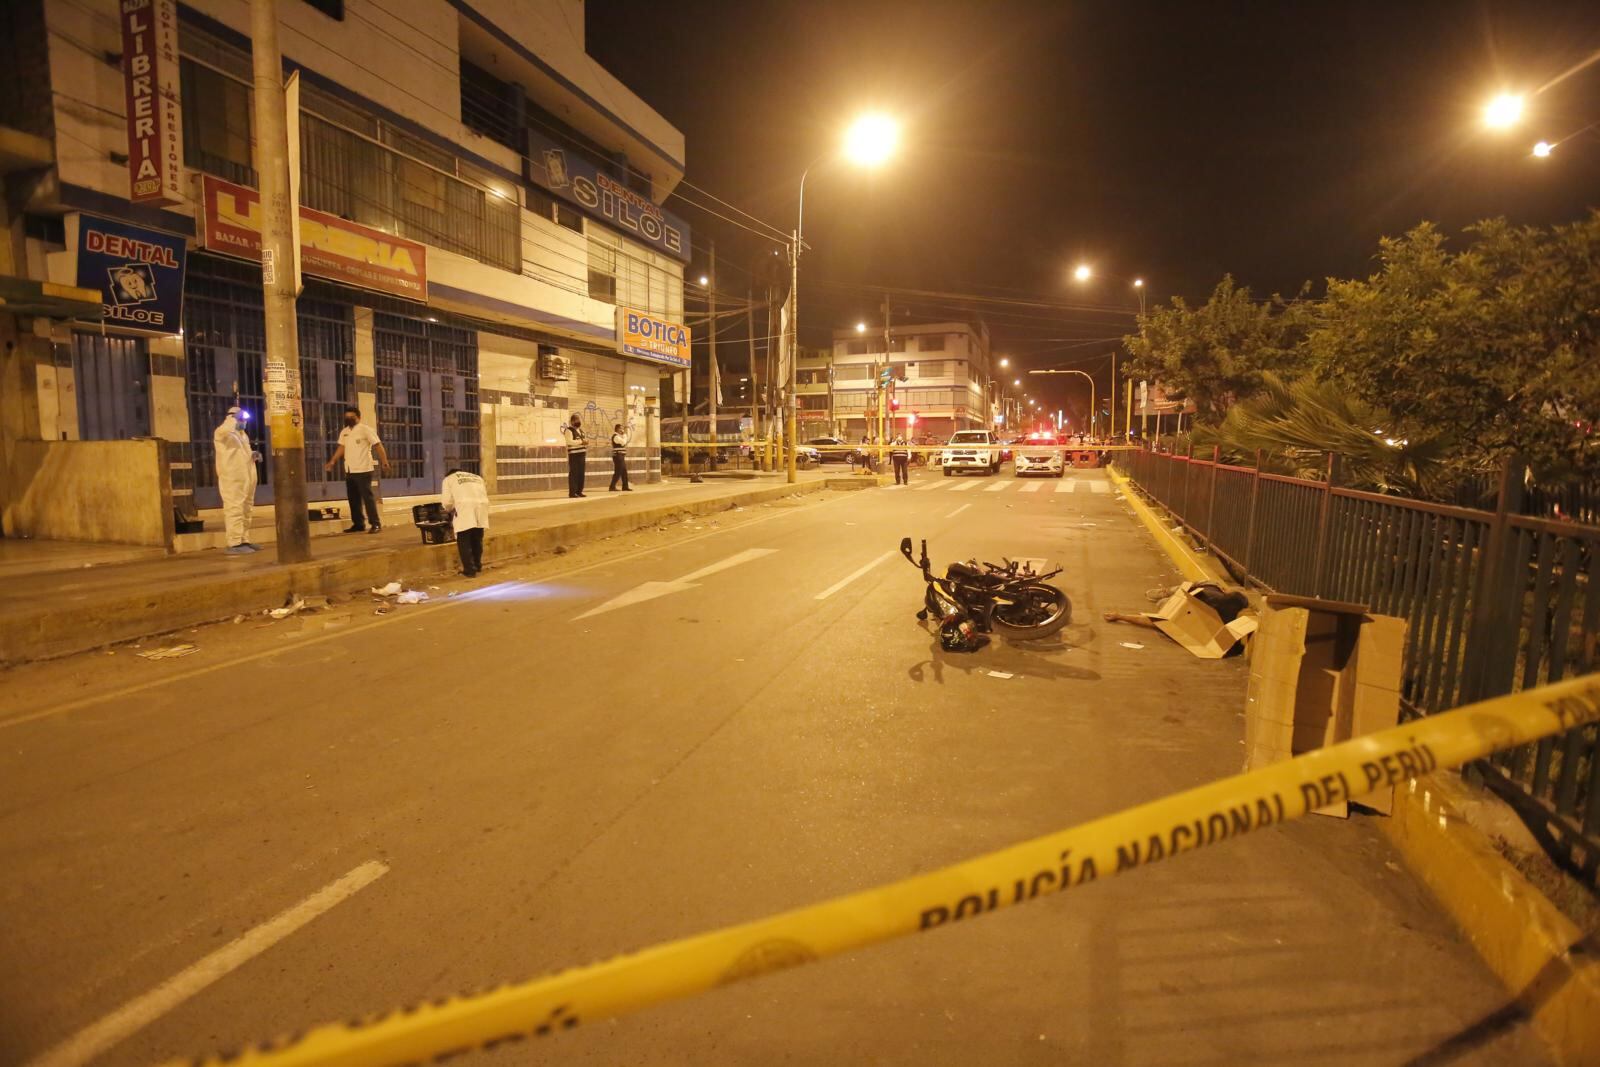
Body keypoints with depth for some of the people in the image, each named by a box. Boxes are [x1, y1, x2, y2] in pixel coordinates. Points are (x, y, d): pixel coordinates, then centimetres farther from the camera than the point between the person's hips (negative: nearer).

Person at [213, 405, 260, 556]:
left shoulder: (242, 434, 22)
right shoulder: (222, 432, -7)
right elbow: (225, 430, -33)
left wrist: (254, 455, 10)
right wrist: (233, 417, -15)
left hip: (246, 478, 9)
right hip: (232, 479, -9)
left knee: (245, 511, 12)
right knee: (234, 510, -11)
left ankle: (244, 541, 18)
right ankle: (234, 544, -12)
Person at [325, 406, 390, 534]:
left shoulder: (365, 429, -7)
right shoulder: (344, 432, 14)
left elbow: (378, 446, -12)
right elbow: (341, 448, 16)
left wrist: (384, 463, -21)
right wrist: (332, 462, 5)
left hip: (363, 470, -7)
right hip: (349, 471, 7)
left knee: (367, 497, -8)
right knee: (353, 498, 11)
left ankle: (375, 524, -4)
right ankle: (358, 524, 18)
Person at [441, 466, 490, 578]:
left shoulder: (449, 479, 20)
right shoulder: (477, 478, 33)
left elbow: (447, 501, 9)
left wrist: (451, 510, 29)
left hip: (465, 508, -5)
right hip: (481, 506, 5)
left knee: (464, 542, 3)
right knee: (477, 539, 19)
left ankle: (470, 570, 1)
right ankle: (477, 565, 29)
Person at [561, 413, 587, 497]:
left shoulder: (580, 430, 20)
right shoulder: (569, 430, -7)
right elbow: (569, 441, -20)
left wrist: (586, 441, 5)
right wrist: (581, 441, -20)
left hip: (581, 454, 8)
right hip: (574, 455, -8)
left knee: (581, 473, 8)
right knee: (573, 473, -8)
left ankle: (579, 491, 15)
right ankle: (572, 492, -8)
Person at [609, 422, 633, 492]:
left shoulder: (619, 436, 21)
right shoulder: (616, 436, -12)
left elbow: (623, 444, 25)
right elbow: (623, 442, -19)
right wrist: (625, 435, -8)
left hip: (621, 456, 10)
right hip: (618, 456, -10)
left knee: (624, 472, 9)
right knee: (618, 472, -9)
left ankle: (625, 486, 11)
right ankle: (612, 486, -5)